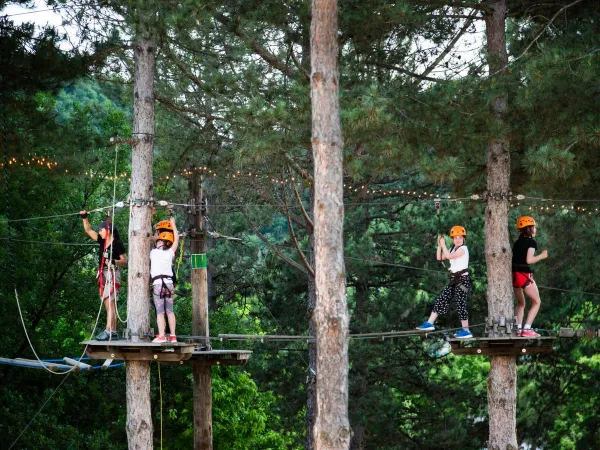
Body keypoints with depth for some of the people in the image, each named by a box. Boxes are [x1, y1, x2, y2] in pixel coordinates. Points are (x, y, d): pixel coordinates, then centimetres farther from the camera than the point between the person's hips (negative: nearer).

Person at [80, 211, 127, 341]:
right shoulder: (102, 241, 13)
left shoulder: (117, 244, -6)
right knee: (108, 305, 6)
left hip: (112, 274, -8)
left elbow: (125, 261, -5)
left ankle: (108, 331, -23)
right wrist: (85, 218, 8)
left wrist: (114, 261, -22)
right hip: (103, 275, 8)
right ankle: (113, 332, 8)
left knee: (110, 303, -15)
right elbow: (89, 230, 19)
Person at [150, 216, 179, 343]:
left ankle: (161, 336, -13)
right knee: (170, 311, 7)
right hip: (169, 282, 3)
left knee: (160, 311, -5)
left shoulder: (153, 252, 1)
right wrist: (173, 224, 27)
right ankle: (173, 336, 6)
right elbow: (176, 239, 18)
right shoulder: (170, 253, 7)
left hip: (158, 283, -3)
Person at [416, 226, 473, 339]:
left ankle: (466, 331, -3)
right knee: (441, 299, 6)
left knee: (460, 304, -8)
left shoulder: (463, 249, -12)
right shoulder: (453, 249, 15)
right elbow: (439, 258, 12)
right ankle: (430, 323, 8)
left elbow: (449, 256, -24)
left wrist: (443, 244, -14)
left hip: (462, 278, -9)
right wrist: (439, 245, 2)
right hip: (454, 279, 9)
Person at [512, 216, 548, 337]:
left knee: (521, 303, 22)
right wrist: (542, 256, -4)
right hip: (524, 275, -7)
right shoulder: (531, 242, -6)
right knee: (536, 302, 4)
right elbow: (529, 260, -17)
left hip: (514, 275, 7)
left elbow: (514, 258, 12)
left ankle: (518, 328, 14)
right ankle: (527, 329, -9)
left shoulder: (517, 243, 15)